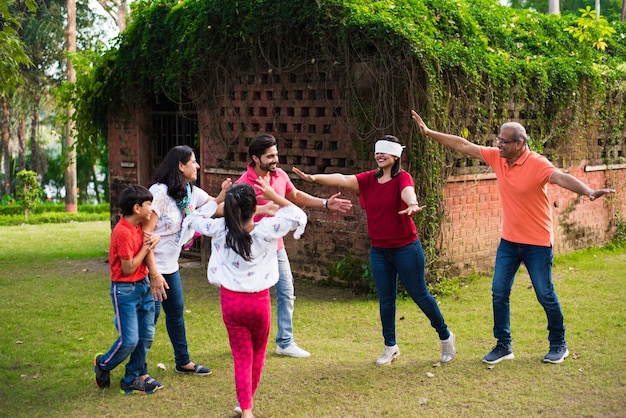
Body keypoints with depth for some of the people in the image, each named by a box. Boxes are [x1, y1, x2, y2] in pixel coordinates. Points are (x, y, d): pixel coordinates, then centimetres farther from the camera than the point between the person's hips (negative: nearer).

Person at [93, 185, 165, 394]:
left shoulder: (138, 226, 6)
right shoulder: (123, 232, -22)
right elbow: (128, 268, -20)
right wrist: (146, 247, -13)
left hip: (143, 285, 9)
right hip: (125, 290, -9)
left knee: (146, 335, 9)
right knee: (129, 340, -5)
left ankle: (134, 377, 20)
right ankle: (103, 365, 23)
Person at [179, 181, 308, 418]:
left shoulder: (219, 229, -10)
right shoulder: (265, 230, -14)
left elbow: (193, 220, 8)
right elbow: (298, 216, -2)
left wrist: (217, 199, 8)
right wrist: (274, 197, -2)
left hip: (231, 301, 1)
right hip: (258, 300, -1)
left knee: (242, 358, 7)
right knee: (257, 354, 22)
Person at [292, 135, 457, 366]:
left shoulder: (402, 177, -12)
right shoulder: (369, 179, 1)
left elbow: (407, 191, -34)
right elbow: (343, 179, -14)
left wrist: (412, 205, -58)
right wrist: (315, 177, -30)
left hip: (406, 248, -5)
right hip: (379, 250, 5)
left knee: (419, 295, 5)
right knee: (385, 299, 10)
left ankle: (445, 336, 25)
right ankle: (390, 347, 24)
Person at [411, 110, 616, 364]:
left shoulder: (537, 164, -20)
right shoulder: (497, 157, -3)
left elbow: (562, 178, -37)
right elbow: (463, 145, 4)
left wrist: (588, 191, -56)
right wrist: (429, 132, 4)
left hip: (537, 243, -6)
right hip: (509, 241, 6)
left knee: (545, 295, 4)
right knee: (499, 293, 5)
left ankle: (558, 345, 22)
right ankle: (503, 345, 18)